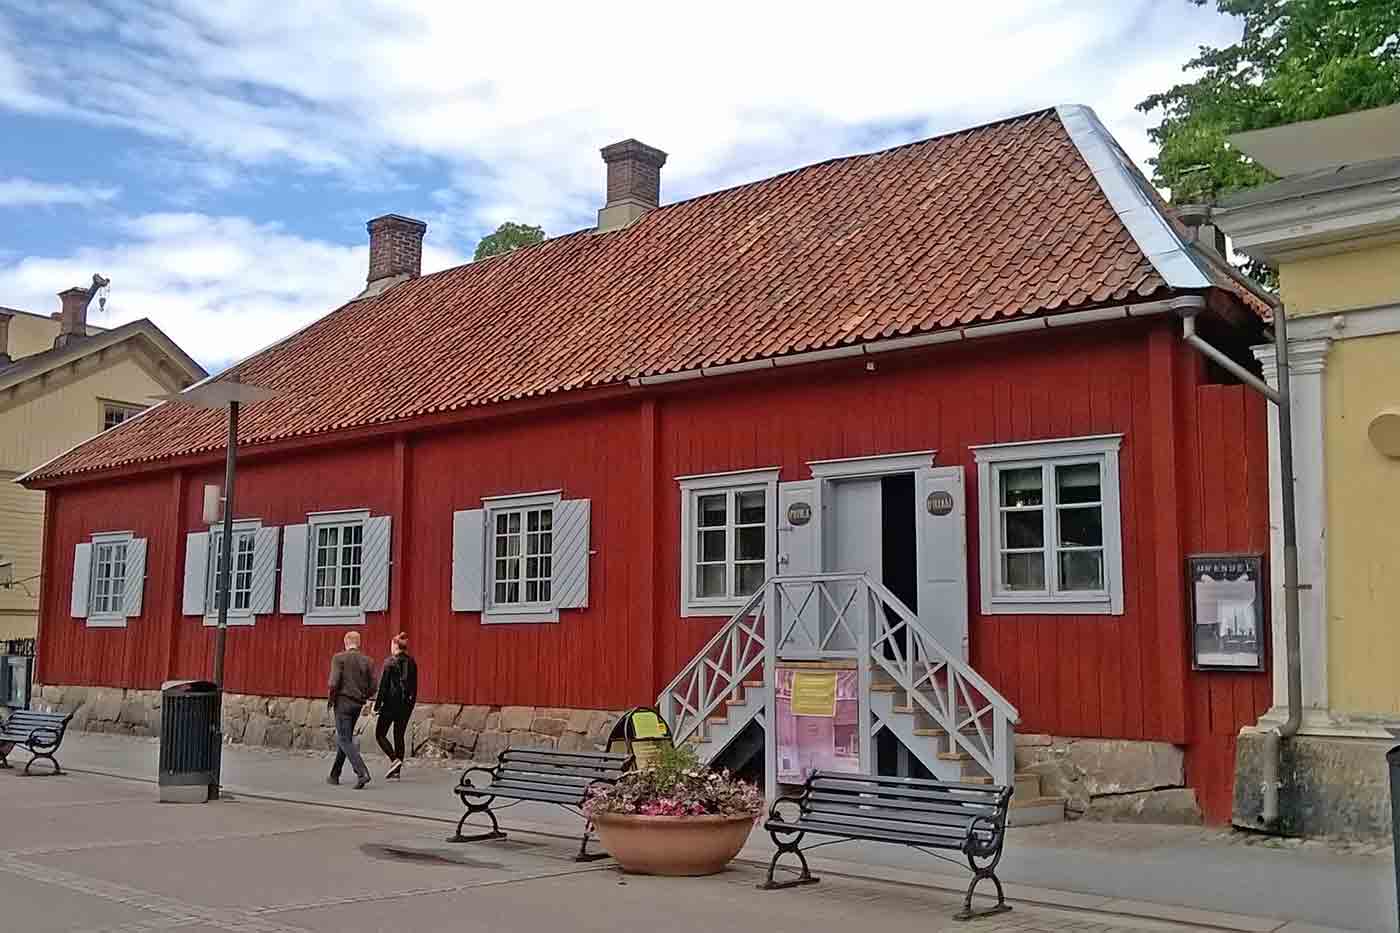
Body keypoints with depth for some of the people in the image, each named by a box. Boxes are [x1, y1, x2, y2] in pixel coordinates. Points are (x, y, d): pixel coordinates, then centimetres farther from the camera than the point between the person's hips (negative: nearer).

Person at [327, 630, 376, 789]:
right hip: (358, 704, 5)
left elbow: (334, 682, -16)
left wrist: (331, 700, -1)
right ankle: (334, 775, 26)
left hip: (343, 702, -5)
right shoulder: (367, 661, 6)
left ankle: (362, 773, -22)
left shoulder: (339, 658, -6)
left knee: (345, 741, -6)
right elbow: (373, 688, 2)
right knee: (344, 739, 18)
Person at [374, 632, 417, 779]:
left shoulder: (390, 662, -10)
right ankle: (396, 772, 10)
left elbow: (383, 685, -11)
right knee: (399, 736, 11)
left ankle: (394, 759, -13)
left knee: (380, 734, 6)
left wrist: (377, 705, -7)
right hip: (406, 705, 6)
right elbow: (414, 686, 11)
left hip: (391, 703, -6)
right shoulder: (411, 662, 7)